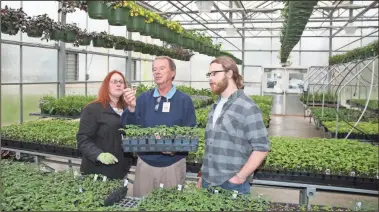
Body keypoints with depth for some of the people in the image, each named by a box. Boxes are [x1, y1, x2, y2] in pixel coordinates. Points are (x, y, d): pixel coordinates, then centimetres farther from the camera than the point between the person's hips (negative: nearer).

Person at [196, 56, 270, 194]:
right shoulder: (215, 107, 12)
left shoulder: (247, 107, -11)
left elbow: (262, 147, -13)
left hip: (232, 185, -6)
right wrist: (202, 175, 13)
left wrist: (240, 178, -15)